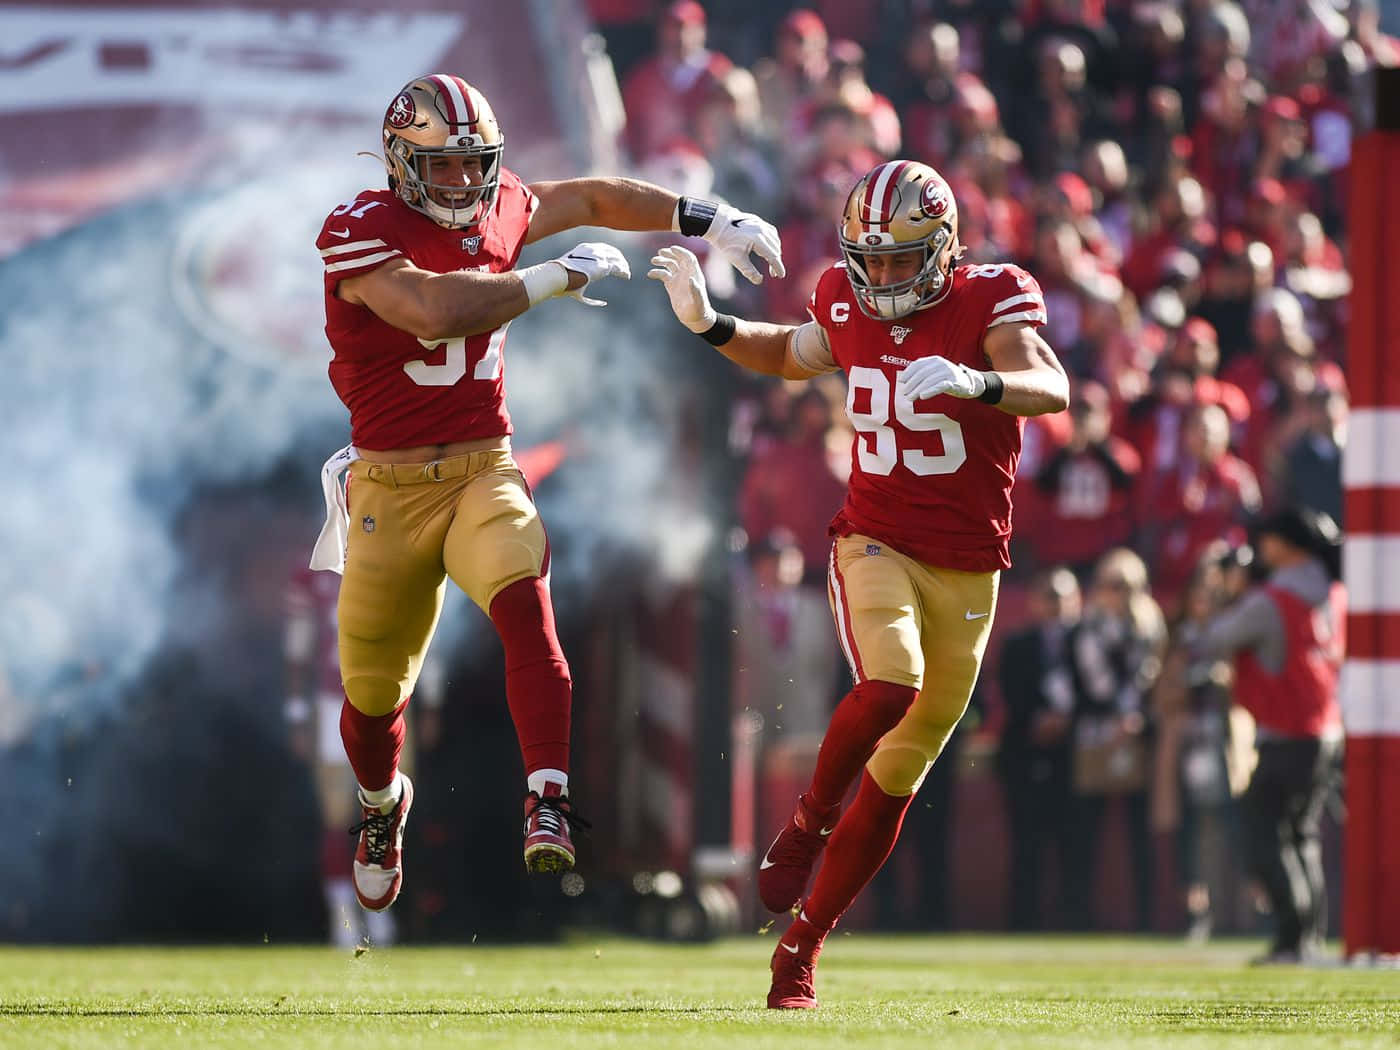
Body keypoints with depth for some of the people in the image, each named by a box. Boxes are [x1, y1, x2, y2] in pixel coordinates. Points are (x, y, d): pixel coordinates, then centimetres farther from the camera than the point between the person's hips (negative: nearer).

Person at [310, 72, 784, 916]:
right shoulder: (362, 231, -14)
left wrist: (708, 221, 20)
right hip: (390, 488, -2)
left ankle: (549, 800, -36)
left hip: (484, 473, 3)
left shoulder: (498, 209, 5)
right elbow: (436, 312, -30)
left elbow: (593, 198, 24)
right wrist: (556, 278, -22)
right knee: (373, 690, 11)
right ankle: (382, 803, 44)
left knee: (525, 607, -29)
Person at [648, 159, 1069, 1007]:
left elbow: (1051, 389, -27)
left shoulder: (990, 301, -10)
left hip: (966, 569, 0)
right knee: (890, 687, -31)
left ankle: (803, 945, 19)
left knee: (897, 776, 6)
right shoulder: (850, 307, 1)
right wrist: (710, 325, 8)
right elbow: (791, 355, 24)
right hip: (876, 544, 0)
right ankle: (807, 826, -6)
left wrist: (976, 382, -46)